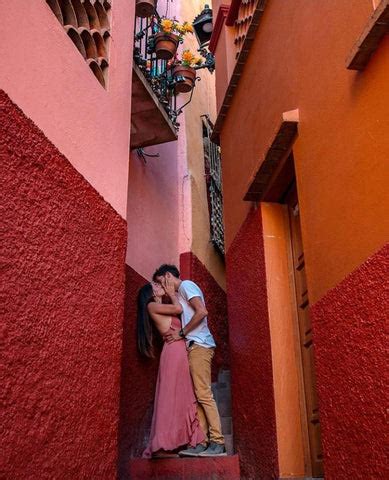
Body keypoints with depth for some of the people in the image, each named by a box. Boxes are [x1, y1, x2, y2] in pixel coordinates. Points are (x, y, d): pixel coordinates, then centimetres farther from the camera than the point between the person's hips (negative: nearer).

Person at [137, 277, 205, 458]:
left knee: (181, 397, 5)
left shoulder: (161, 309, 28)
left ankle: (167, 443, 6)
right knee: (170, 396, -11)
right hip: (173, 352, -9)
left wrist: (172, 293, 24)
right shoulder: (152, 305, 1)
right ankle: (162, 445, -10)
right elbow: (178, 308, -3)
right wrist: (171, 293, 12)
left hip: (179, 353, 9)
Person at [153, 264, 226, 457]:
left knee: (203, 394, -12)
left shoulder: (186, 285, -1)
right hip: (194, 347, 10)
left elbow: (202, 311, -16)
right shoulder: (180, 294, 27)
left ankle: (218, 443, -11)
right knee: (197, 396, 4)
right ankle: (203, 442, 3)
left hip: (199, 345, -10)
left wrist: (181, 333, -12)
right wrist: (179, 333, 5)